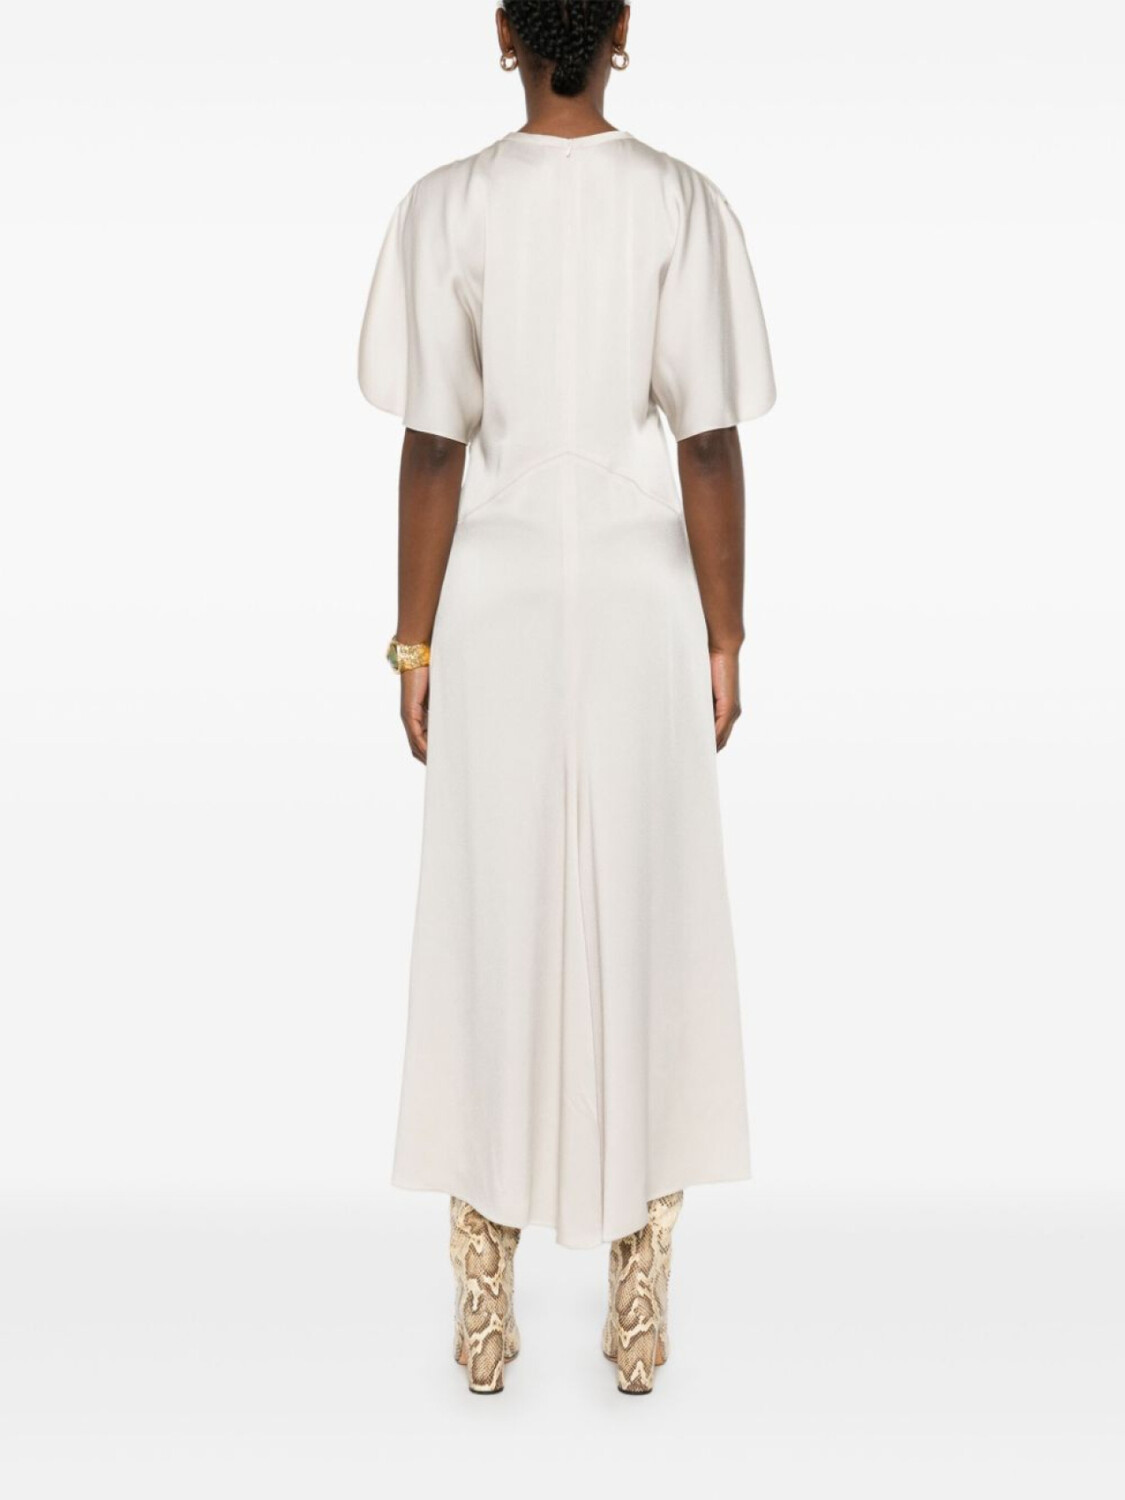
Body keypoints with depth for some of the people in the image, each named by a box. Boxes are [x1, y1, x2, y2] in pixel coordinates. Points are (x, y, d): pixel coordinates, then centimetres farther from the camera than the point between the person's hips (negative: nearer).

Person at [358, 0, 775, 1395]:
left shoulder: (446, 206, -4)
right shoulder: (683, 203, -3)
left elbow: (434, 446, -7)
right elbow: (709, 442, -6)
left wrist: (415, 642, 1)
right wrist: (723, 638, 2)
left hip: (495, 604, 0)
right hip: (641, 601, 1)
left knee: (491, 925, 8)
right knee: (644, 925, 8)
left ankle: (484, 1306, 18)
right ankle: (639, 1304, 18)